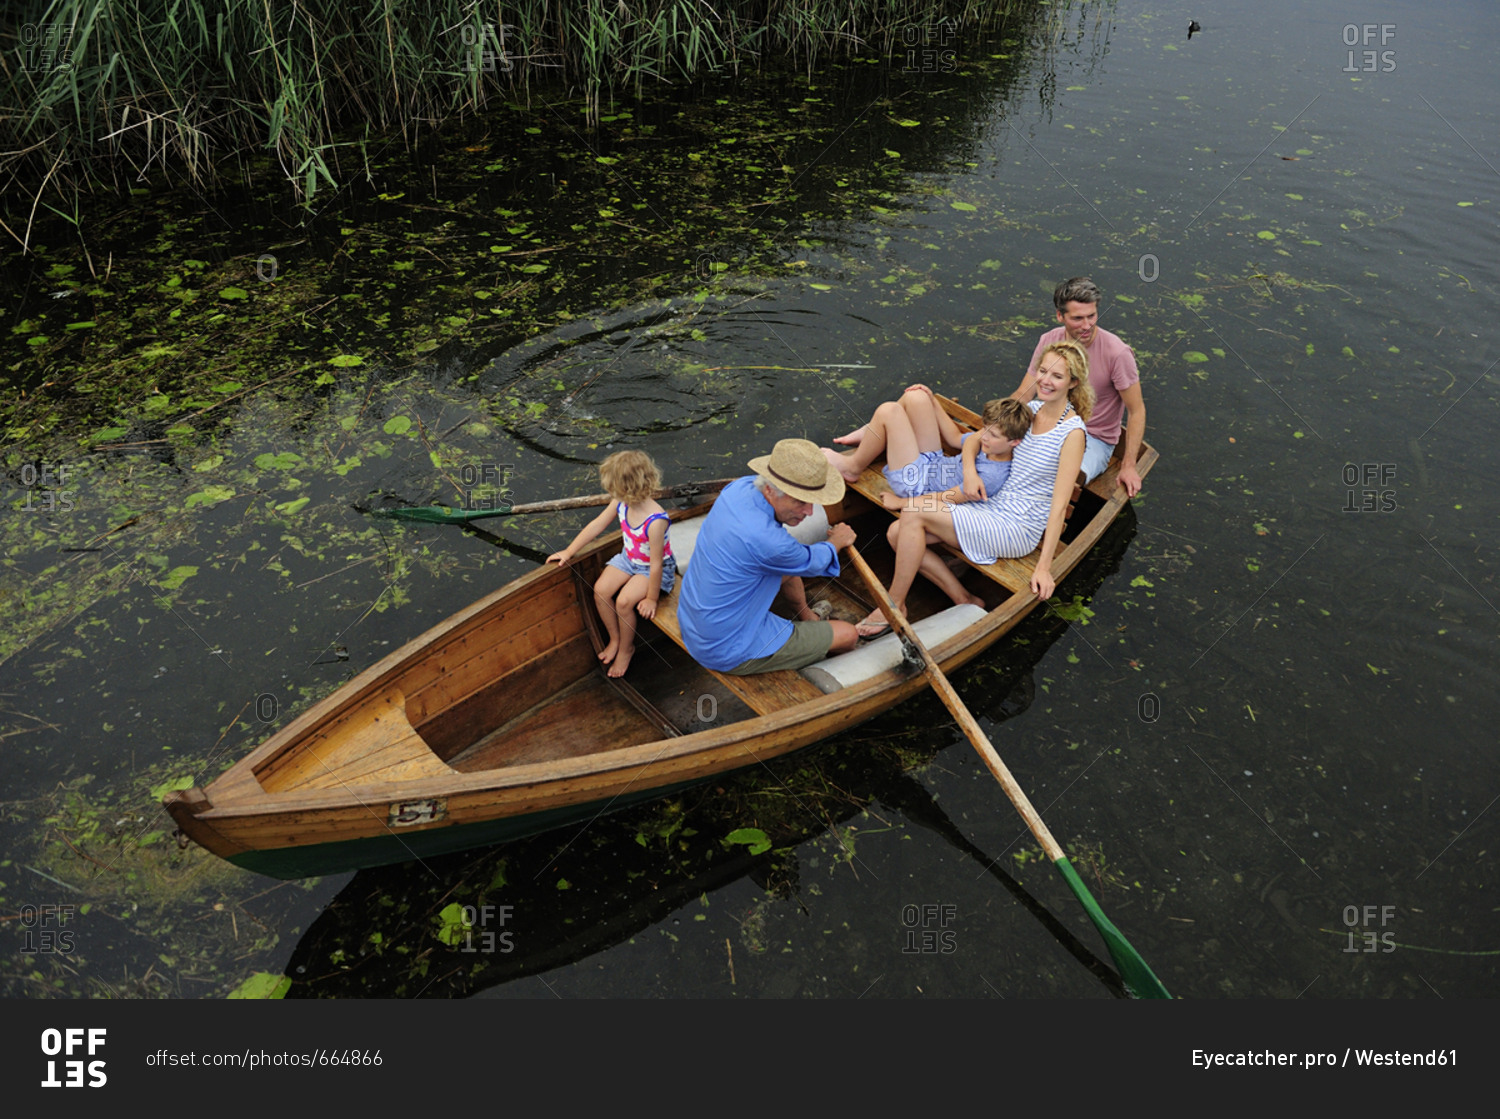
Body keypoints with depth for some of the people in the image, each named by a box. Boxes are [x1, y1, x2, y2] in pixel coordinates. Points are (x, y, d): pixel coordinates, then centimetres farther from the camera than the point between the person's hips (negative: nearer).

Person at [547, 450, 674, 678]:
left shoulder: (655, 521, -36)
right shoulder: (621, 504, -14)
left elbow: (656, 563, -28)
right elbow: (596, 525, 1)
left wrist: (651, 598, -18)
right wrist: (569, 552, 5)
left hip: (655, 569, -7)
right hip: (629, 558, 7)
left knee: (624, 601, -23)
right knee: (600, 590, -10)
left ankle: (626, 648, 6)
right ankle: (615, 638, 14)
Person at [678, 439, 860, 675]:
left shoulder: (739, 488, -10)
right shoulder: (766, 540, -34)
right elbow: (812, 562, -10)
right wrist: (836, 541, 9)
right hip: (731, 654, -9)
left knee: (791, 566, 26)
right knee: (848, 635, 5)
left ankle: (808, 618, 50)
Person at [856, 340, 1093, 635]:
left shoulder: (1072, 432, -14)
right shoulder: (1030, 409, 8)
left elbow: (1059, 504, -17)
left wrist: (1044, 567, -20)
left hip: (1017, 530, -8)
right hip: (992, 508, 8)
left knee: (915, 512, -21)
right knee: (897, 533, -7)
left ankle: (895, 604, -6)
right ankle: (965, 602, 2)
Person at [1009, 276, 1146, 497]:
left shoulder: (1117, 352, -19)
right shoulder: (1049, 341, -6)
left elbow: (1137, 411, -11)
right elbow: (1023, 395, -2)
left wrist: (1129, 466, -15)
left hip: (1095, 439, -4)